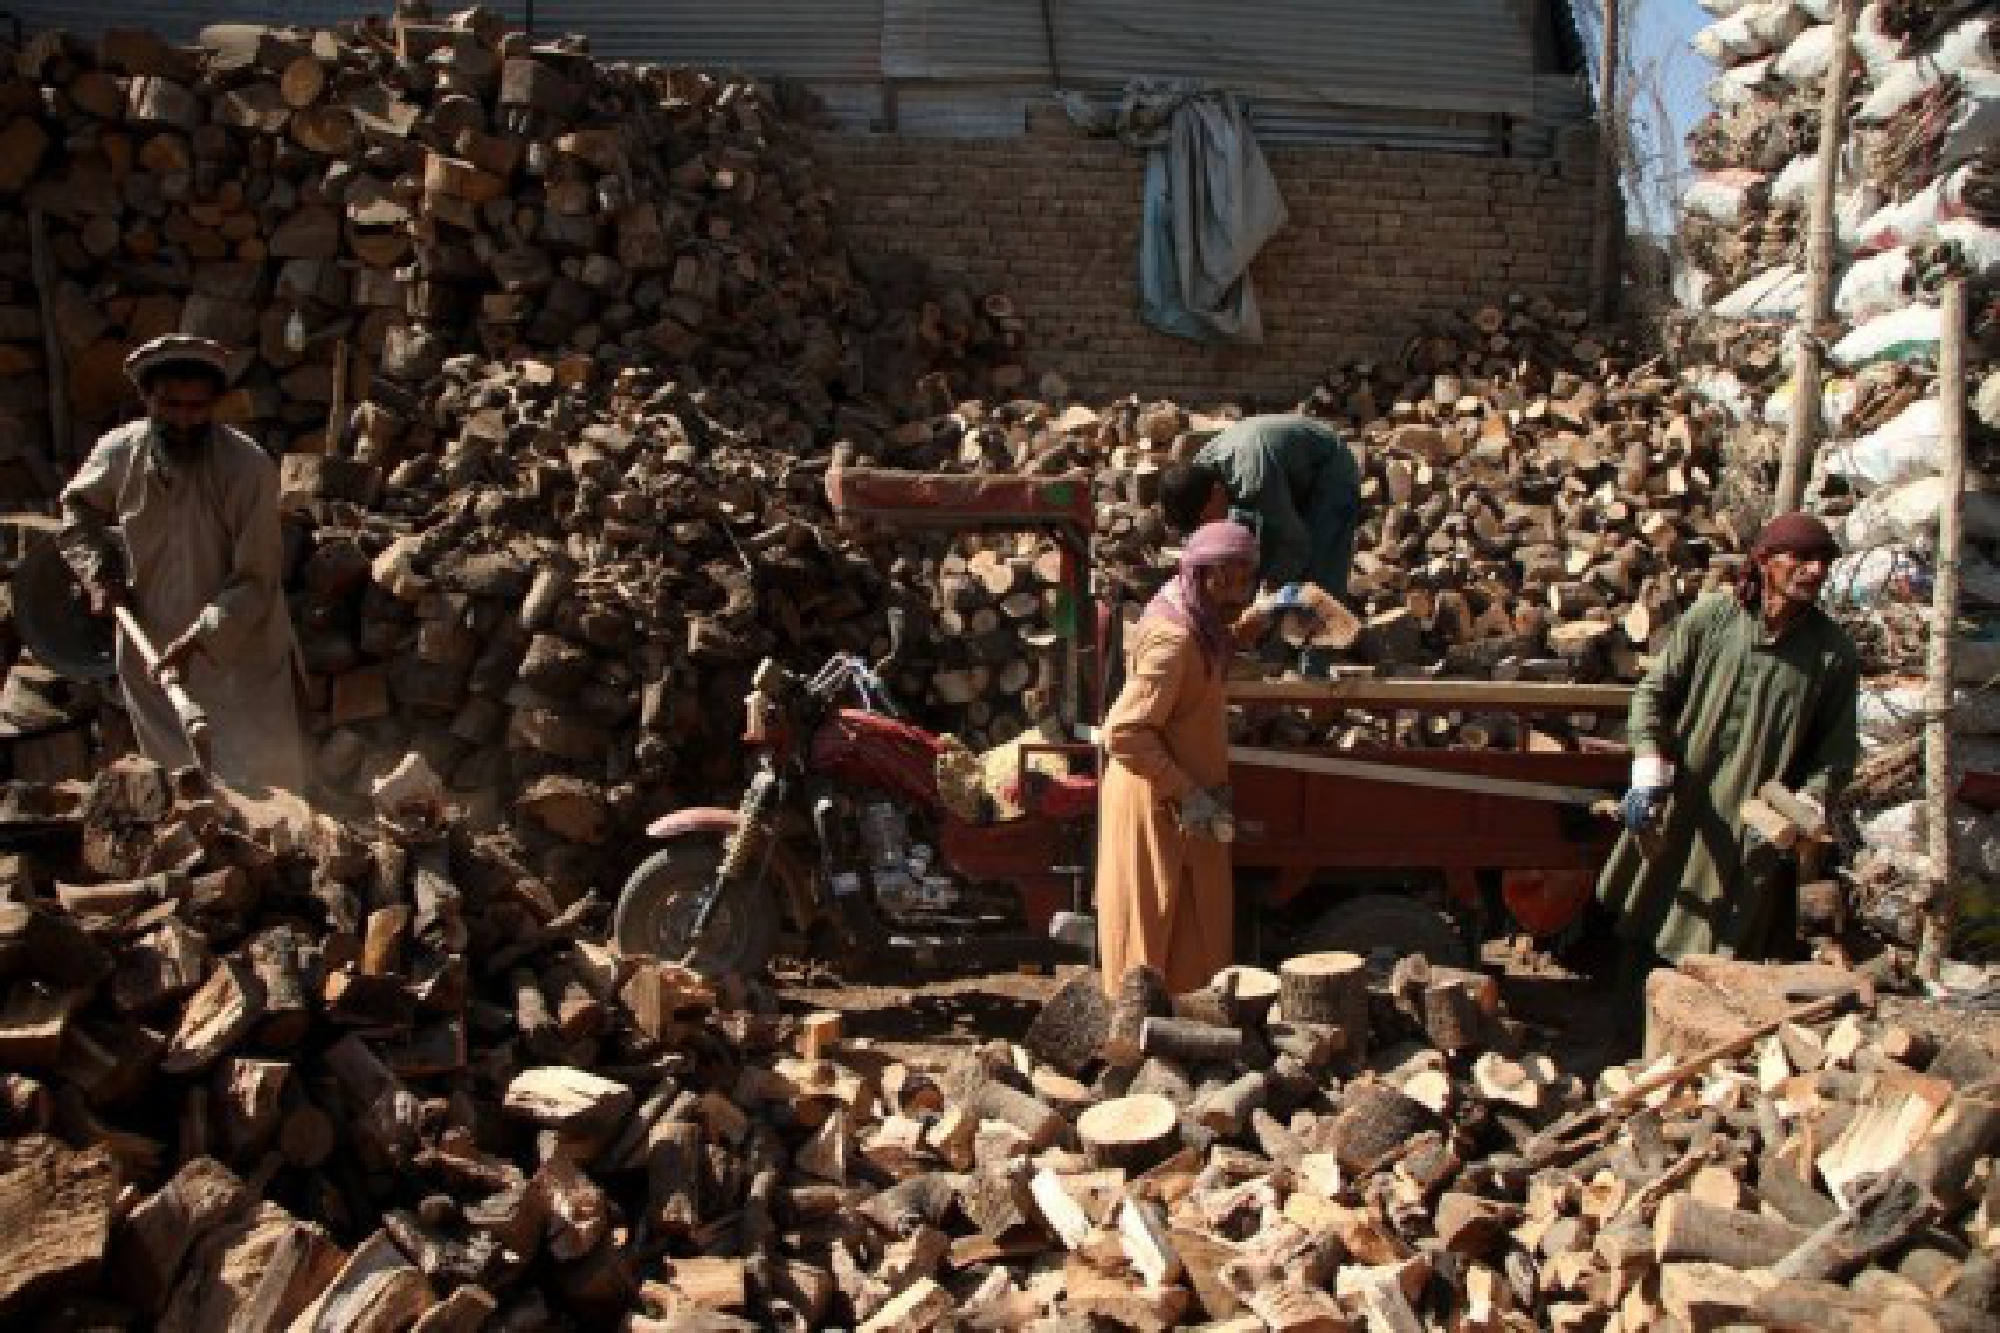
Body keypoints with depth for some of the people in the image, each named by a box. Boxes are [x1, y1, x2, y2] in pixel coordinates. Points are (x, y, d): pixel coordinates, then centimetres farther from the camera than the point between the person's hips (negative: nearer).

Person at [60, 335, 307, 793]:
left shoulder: (250, 468, -20)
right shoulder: (117, 454, -7)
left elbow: (255, 582, -18)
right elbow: (78, 506, 18)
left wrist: (198, 638, -28)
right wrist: (100, 573, 3)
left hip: (240, 658, -4)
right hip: (152, 657, 4)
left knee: (261, 791, -1)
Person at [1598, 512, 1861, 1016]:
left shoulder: (1834, 653, -5)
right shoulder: (1709, 617, -5)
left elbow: (1836, 750, 2)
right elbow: (1653, 692, 0)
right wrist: (1649, 770, -11)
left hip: (1753, 834, -1)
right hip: (1673, 813, 1)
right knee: (1642, 936, 15)